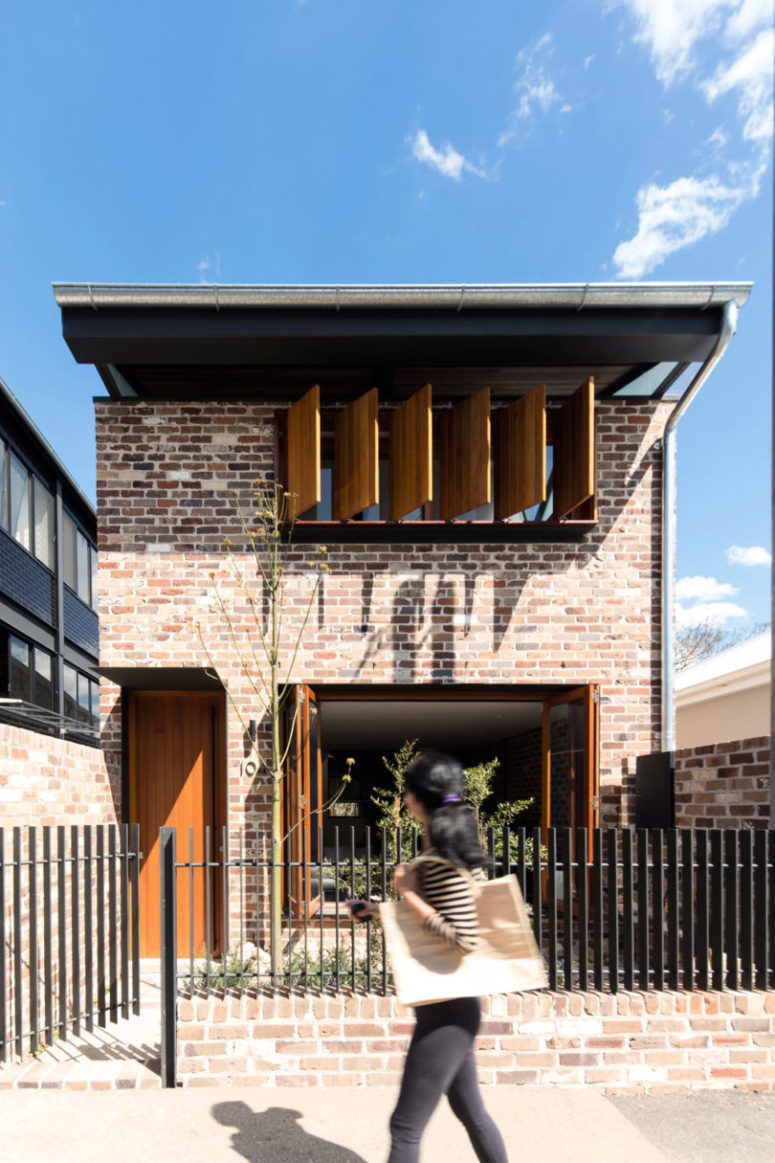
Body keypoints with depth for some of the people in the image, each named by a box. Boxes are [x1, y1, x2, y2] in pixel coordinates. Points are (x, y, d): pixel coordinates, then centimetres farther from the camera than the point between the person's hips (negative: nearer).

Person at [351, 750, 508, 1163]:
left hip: (446, 1010, -10)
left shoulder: (440, 861, -23)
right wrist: (384, 911, 16)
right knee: (472, 1113, 23)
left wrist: (409, 894, -21)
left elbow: (464, 938, -28)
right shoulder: (445, 848, 6)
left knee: (405, 1126, 3)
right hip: (452, 1006, 10)